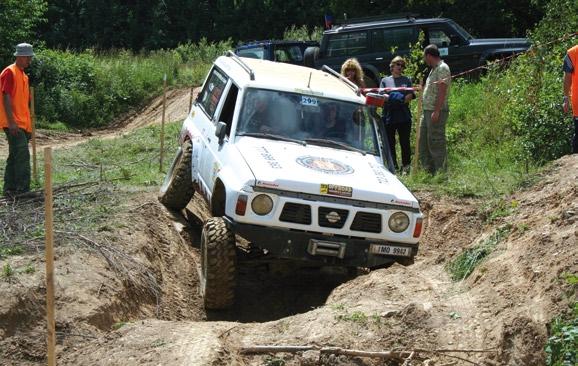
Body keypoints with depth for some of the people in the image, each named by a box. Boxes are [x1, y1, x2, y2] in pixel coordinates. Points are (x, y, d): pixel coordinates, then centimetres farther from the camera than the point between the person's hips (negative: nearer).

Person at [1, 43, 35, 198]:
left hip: (23, 123, 9)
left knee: (15, 156, 11)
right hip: (14, 124, -9)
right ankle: (22, 189, -15)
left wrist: (28, 124, 21)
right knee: (22, 155, -15)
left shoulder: (23, 75, 18)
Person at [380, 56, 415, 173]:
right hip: (389, 116, 1)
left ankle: (406, 166, 6)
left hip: (404, 116, -1)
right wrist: (391, 98, -16)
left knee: (405, 142, 0)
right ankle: (393, 167, 9)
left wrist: (401, 101, -15)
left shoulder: (406, 80, 13)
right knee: (390, 143, 2)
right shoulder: (385, 80, 14)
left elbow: (410, 96, 3)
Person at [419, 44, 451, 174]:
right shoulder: (434, 69, 20)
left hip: (437, 111, -10)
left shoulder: (442, 68, -12)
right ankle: (428, 171, 18)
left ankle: (441, 172, -5)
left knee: (436, 142, -8)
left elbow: (442, 91, -19)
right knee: (424, 142, 12)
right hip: (427, 110, 10)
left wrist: (436, 111, -23)